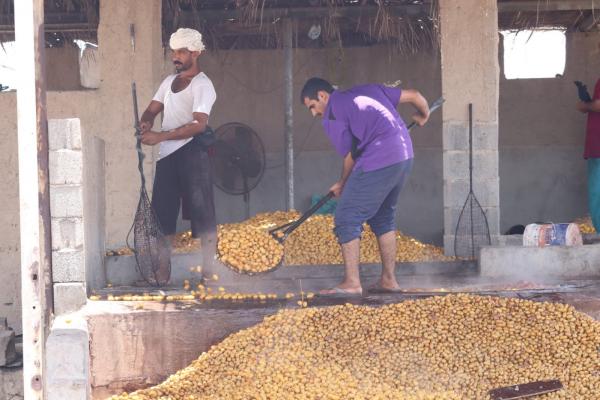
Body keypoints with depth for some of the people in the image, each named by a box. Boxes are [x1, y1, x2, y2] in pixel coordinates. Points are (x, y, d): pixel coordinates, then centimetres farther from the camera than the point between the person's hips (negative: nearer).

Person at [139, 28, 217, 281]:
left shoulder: (202, 85, -8)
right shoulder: (170, 81, 18)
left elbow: (198, 124, -19)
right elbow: (152, 109, 18)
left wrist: (160, 136, -24)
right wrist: (145, 123, -8)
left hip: (192, 150, -8)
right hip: (167, 154, 8)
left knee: (201, 212, -5)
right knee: (162, 212, 9)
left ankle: (208, 268, -1)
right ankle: (163, 270, 17)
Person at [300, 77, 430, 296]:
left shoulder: (331, 116, 1)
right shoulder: (368, 90, 21)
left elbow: (350, 156, 1)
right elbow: (414, 95, 21)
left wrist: (342, 184, 19)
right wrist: (424, 115, 42)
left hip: (377, 163, -8)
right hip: (405, 157, 8)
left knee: (347, 219, 1)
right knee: (383, 217, 22)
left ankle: (352, 283, 0)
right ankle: (389, 279, 23)